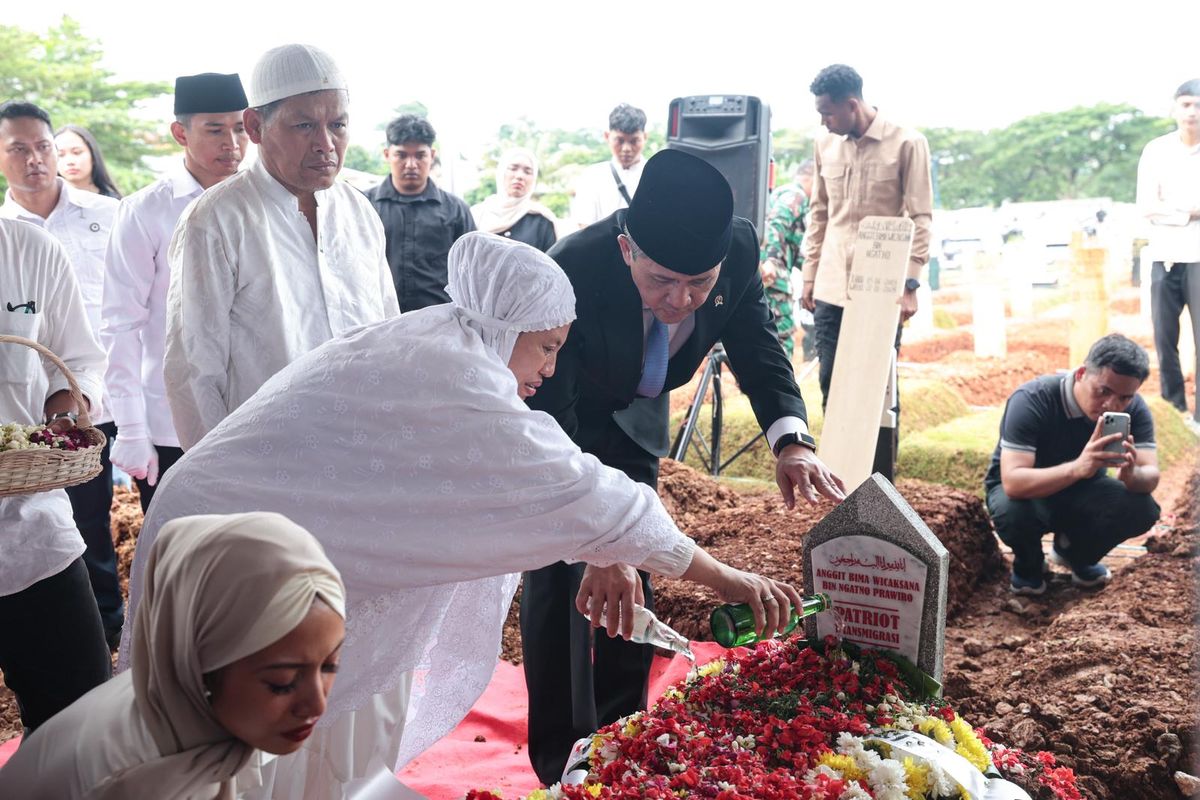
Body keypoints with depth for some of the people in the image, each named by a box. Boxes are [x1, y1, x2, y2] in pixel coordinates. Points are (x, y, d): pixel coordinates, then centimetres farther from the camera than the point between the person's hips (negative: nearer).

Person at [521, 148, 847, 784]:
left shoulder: (739, 246, -29)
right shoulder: (570, 273, -42)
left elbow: (754, 343, -12)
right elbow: (551, 433, -40)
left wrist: (790, 437, -31)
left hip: (634, 412, 5)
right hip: (556, 413, -4)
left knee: (632, 574, 11)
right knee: (558, 576, -7)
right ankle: (562, 763, 9)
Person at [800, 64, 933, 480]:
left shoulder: (907, 143, -6)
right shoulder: (825, 145, 10)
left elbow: (920, 218, -7)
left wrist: (910, 282, -14)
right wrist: (810, 275, 12)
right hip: (831, 288, 5)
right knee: (831, 384, 7)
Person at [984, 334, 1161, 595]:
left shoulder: (1134, 409, -19)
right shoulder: (1032, 401, -33)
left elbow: (1151, 476, -24)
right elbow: (1012, 482, -42)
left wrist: (1131, 475, -49)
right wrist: (1076, 468, -59)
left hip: (1082, 490, 4)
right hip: (1026, 488, -4)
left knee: (1143, 509, -23)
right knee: (1012, 512, -37)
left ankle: (1076, 553, 9)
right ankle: (1027, 564, 0)